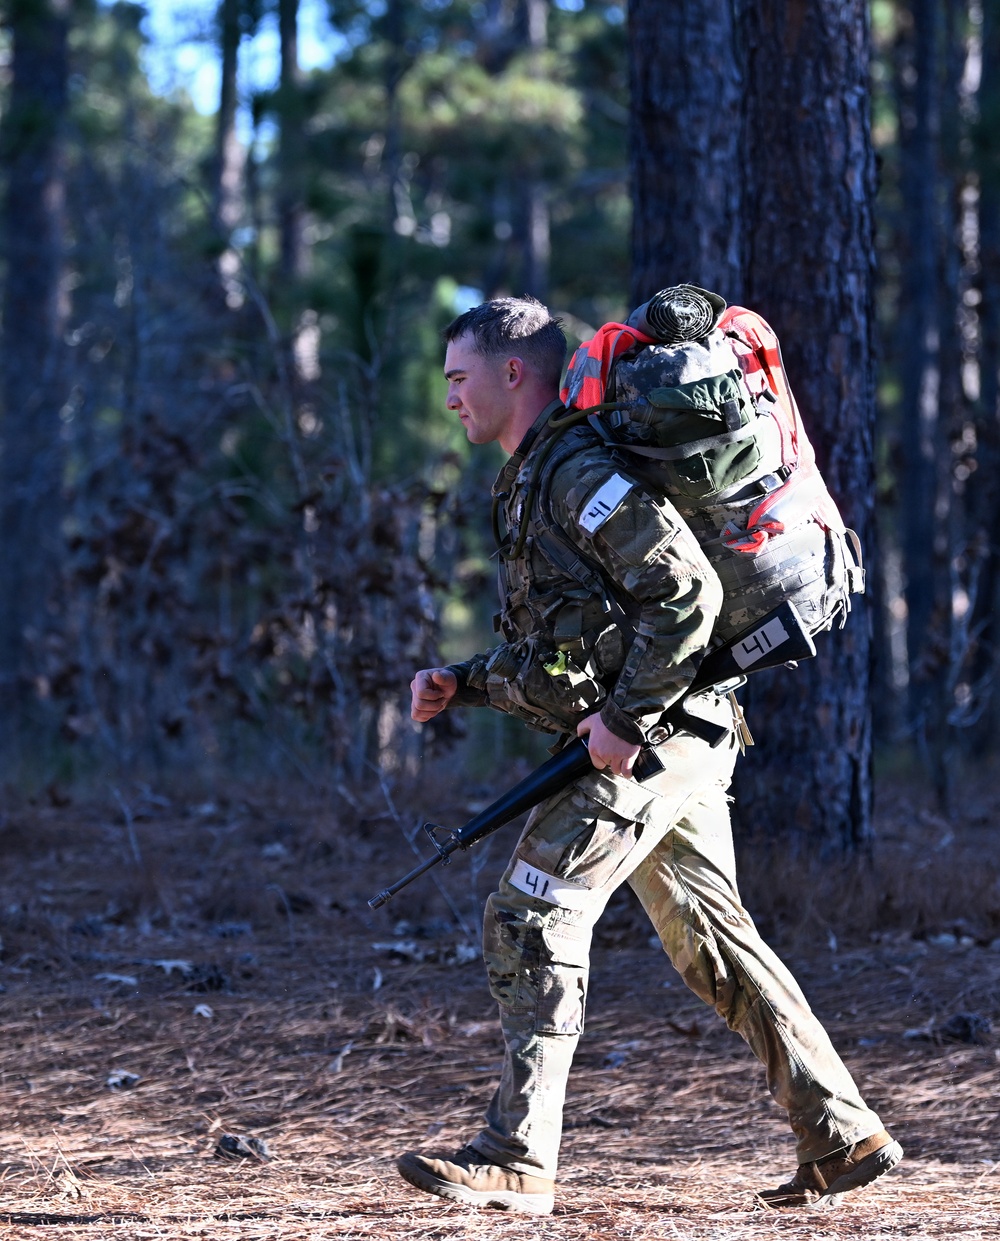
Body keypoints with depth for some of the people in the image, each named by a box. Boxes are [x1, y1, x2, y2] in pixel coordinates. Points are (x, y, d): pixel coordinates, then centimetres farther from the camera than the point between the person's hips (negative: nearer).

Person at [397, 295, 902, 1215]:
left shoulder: (580, 469, -13)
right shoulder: (532, 481, 20)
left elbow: (688, 591, -23)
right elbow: (555, 651, 26)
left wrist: (627, 716, -23)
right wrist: (463, 685, 15)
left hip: (653, 737, -11)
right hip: (673, 740, 11)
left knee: (532, 921, -10)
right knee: (711, 941, 12)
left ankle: (517, 1159, -10)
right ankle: (845, 1137, 15)